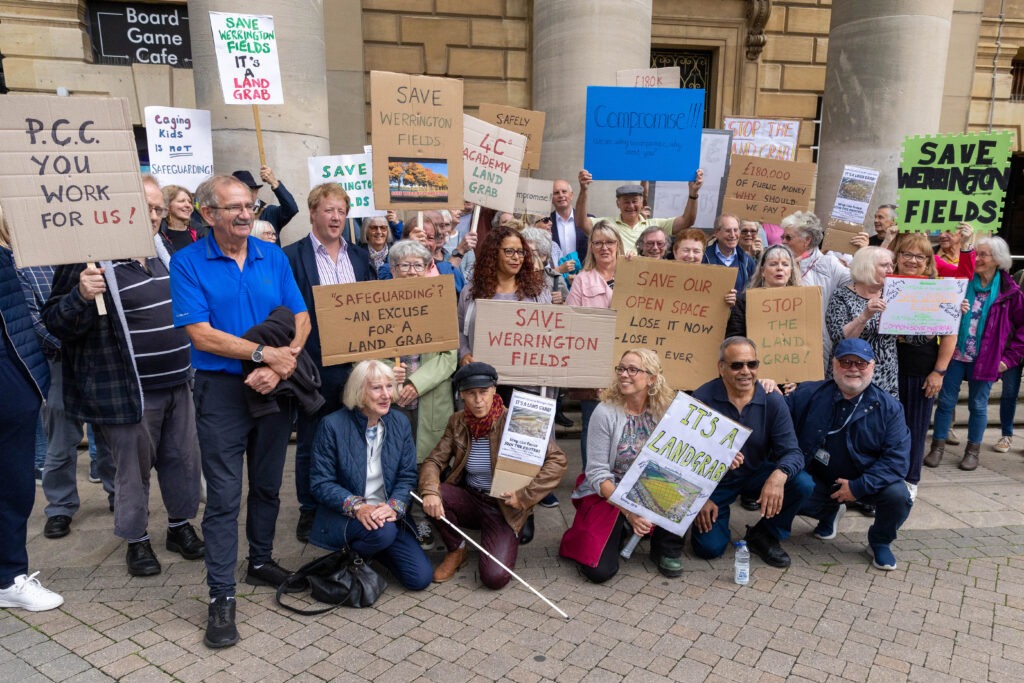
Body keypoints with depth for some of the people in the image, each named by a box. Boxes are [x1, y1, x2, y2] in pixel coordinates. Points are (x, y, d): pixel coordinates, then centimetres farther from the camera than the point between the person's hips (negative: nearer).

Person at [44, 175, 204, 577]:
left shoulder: (162, 253, 10)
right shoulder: (93, 260, -14)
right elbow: (55, 322, -15)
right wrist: (80, 296, -32)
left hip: (177, 384, 7)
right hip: (129, 390, -6)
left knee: (183, 460, 15)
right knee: (134, 468, 8)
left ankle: (181, 525, 33)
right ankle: (136, 541, 26)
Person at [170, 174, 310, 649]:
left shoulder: (274, 257, 5)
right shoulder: (188, 263, -5)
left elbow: (301, 321, 1)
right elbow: (200, 334, -13)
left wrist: (279, 366, -15)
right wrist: (265, 353, -17)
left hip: (275, 388, 4)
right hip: (222, 390, -4)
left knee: (268, 484, 15)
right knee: (223, 495, 0)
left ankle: (261, 562, 34)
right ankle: (221, 596, 10)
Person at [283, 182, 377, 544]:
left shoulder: (359, 256, 10)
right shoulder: (292, 256, -5)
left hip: (355, 362, 4)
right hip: (314, 365, -4)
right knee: (310, 442, 10)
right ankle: (309, 510, 26)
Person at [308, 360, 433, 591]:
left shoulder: (400, 423, 0)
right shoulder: (332, 425, -12)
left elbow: (408, 476, -1)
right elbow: (320, 482, -11)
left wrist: (394, 507, -20)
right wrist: (357, 506, -25)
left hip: (387, 515, 5)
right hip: (343, 516, -4)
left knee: (421, 578, -8)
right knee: (383, 531, -36)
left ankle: (370, 549, 20)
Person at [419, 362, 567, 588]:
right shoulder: (457, 422, -2)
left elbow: (557, 460, -17)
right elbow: (434, 460, -5)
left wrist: (525, 496, -21)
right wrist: (430, 491, -27)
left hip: (504, 508, -4)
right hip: (469, 499, 4)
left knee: (494, 577, -22)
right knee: (432, 496, -26)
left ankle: (505, 542, 15)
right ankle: (456, 551, 2)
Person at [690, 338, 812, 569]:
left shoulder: (772, 400, -13)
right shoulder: (702, 398, -19)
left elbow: (792, 451, -16)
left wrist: (780, 475, -40)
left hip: (756, 474, 2)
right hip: (714, 480, -2)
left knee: (802, 484, -23)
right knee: (709, 547, -15)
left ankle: (764, 536, 2)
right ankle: (716, 513, 22)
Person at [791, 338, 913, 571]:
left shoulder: (888, 407, -11)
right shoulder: (808, 395, -8)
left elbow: (897, 458, -17)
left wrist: (859, 486, -25)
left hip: (866, 481, -1)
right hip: (819, 479, 1)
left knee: (898, 497, -30)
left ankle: (879, 542, 8)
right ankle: (830, 512, 16)